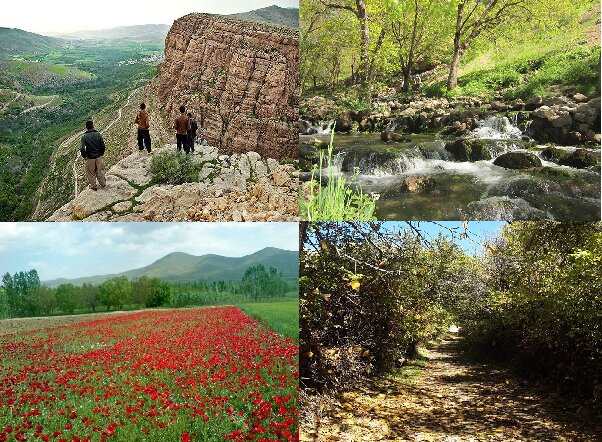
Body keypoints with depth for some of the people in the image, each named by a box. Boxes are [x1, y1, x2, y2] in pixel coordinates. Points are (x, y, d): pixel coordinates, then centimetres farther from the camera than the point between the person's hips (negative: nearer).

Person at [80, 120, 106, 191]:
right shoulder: (98, 134, -9)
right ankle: (103, 184, 33)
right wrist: (101, 154, 10)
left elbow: (82, 149, -21)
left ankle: (93, 186, 25)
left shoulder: (84, 137, -15)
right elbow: (103, 146, -6)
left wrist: (84, 156, -4)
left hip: (90, 158, -2)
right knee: (100, 171, 19)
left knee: (91, 172, 14)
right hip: (98, 157, 2)